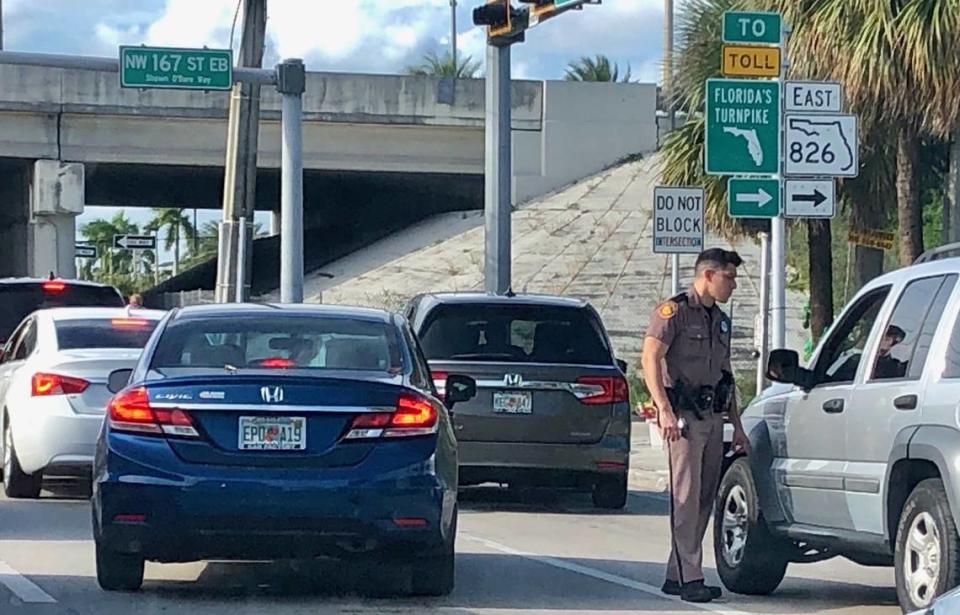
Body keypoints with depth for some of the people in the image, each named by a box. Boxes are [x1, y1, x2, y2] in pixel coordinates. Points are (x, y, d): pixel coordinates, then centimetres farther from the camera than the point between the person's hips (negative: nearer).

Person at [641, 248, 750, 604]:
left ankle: (676, 574, 14)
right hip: (684, 416, -8)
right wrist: (664, 409, -24)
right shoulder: (675, 311, -5)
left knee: (704, 499, 7)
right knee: (687, 496, -10)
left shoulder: (721, 321, 20)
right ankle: (690, 578, -12)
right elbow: (650, 357, -15)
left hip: (713, 417, 8)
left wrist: (737, 425, 23)